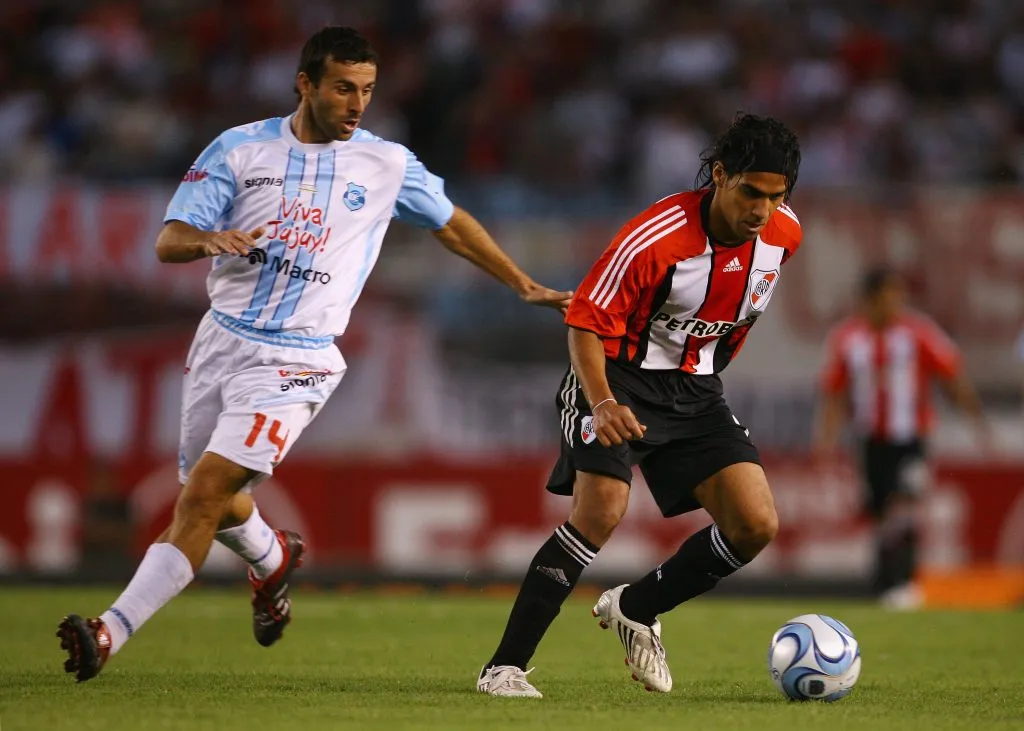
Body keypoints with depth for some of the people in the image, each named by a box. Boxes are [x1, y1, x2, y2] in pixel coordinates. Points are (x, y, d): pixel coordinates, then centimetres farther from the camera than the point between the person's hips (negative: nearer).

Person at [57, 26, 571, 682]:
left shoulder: (388, 166, 1)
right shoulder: (240, 149, 1)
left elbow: (452, 223, 19)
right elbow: (168, 241, -3)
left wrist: (527, 287, 24)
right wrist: (209, 240, -26)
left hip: (295, 361, -3)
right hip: (223, 338, 3)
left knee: (203, 495, -18)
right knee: (216, 501, 18)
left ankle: (111, 634, -21)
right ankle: (274, 560, 53)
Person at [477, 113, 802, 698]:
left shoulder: (784, 235, -7)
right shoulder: (654, 239, -26)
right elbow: (587, 323, -21)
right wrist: (602, 403, -36)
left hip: (696, 388, 6)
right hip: (620, 379, -6)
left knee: (757, 525, -7)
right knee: (602, 512, -26)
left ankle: (636, 609, 16)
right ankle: (505, 667, -19)